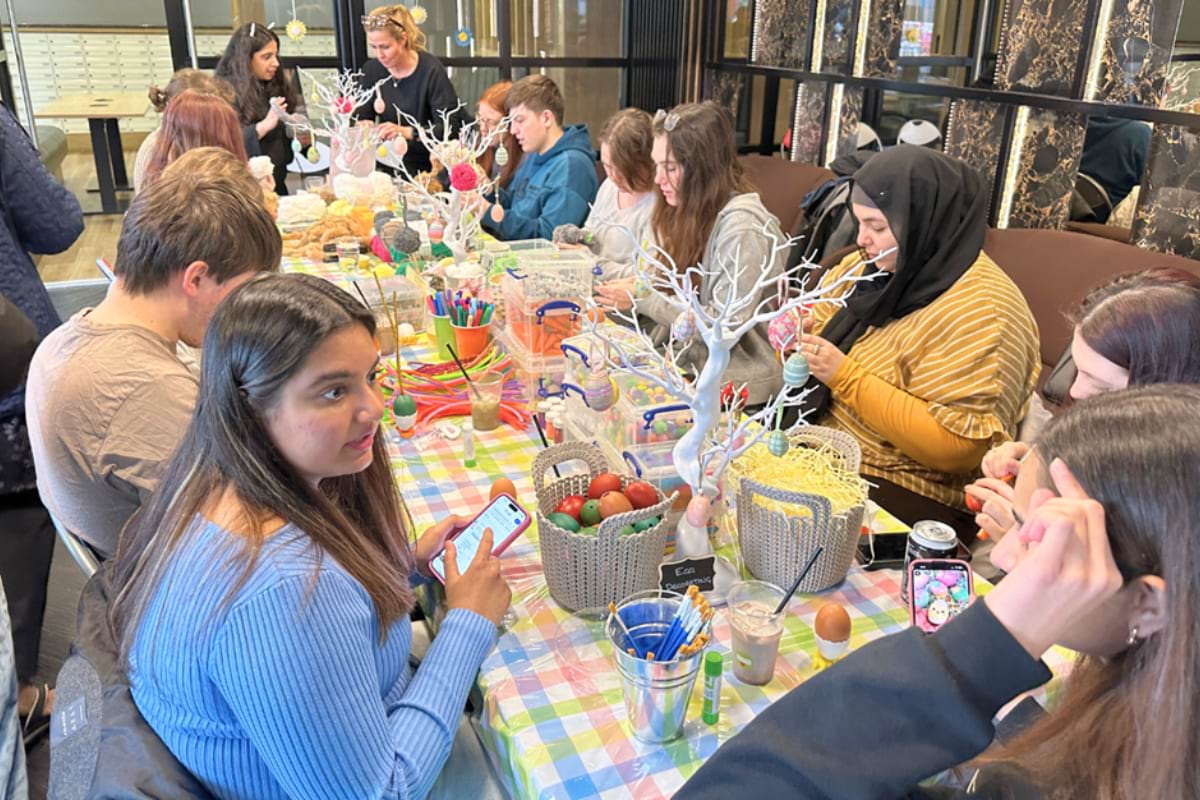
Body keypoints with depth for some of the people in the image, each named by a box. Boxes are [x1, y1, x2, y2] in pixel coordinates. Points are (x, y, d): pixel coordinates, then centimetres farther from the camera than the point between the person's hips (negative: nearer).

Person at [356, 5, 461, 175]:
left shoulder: (431, 71, -12)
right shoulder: (371, 70, 3)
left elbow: (450, 127, -19)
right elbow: (361, 118, 7)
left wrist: (407, 132, -32)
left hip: (426, 167, -5)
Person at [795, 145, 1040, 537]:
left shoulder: (980, 312, -18)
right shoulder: (866, 268, 5)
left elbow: (956, 447, -23)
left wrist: (846, 376, -25)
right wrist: (798, 338, -9)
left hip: (903, 492, -7)